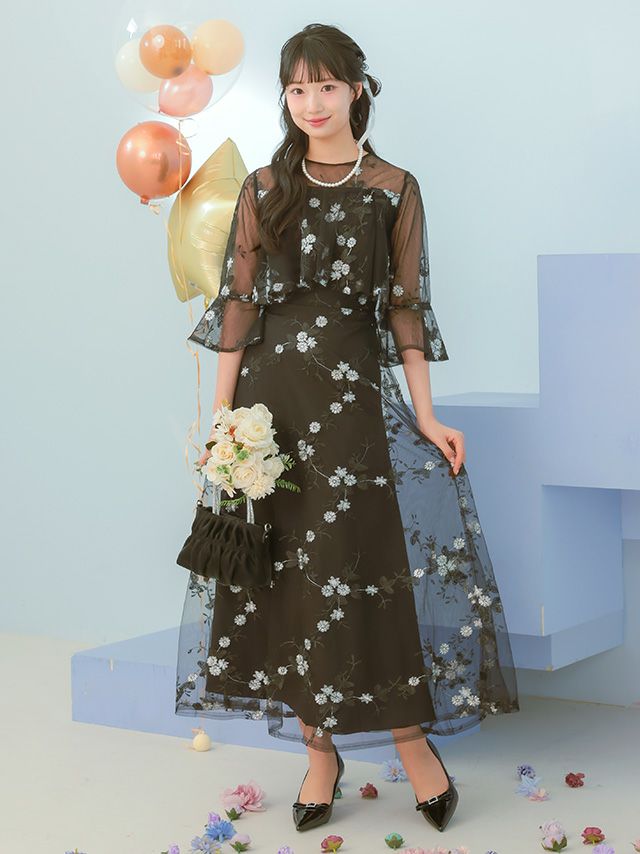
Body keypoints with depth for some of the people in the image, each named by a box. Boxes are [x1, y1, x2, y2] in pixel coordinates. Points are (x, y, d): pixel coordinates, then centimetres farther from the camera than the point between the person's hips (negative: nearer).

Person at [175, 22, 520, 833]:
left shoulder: (394, 189, 4)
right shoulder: (263, 189, 7)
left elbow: (405, 305, 3)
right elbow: (238, 303, 5)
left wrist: (425, 416, -3)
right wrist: (222, 418, -1)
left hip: (356, 392, -2)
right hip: (272, 389, 2)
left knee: (369, 567, -3)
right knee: (286, 573, 3)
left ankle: (412, 741, 11)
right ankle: (320, 752, 14)